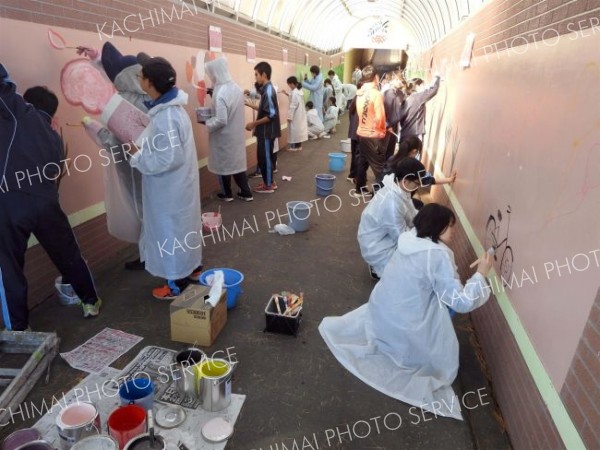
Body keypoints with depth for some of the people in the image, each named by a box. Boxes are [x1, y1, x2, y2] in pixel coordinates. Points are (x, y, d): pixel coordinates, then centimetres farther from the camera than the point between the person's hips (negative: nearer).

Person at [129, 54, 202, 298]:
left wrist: (137, 155, -17)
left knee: (170, 230, 4)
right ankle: (193, 267, 38)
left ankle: (178, 283, 20)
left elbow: (169, 159, -28)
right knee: (181, 225, 21)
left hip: (170, 188, -9)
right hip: (177, 184, 9)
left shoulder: (166, 118, -26)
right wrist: (142, 147, 3)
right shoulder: (170, 107, 3)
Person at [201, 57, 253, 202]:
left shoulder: (220, 93, -24)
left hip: (224, 137, -7)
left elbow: (221, 121, -26)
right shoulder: (236, 87, 2)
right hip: (237, 133, 7)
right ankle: (246, 193, 21)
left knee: (223, 164, 10)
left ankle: (227, 194, 25)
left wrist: (206, 122, -11)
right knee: (237, 161, 16)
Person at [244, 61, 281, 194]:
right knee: (265, 157, 16)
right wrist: (249, 104, 15)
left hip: (267, 132, -9)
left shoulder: (268, 91, -19)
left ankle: (268, 185, 10)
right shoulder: (267, 89, 11)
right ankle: (270, 182, 27)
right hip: (266, 131, 9)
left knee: (264, 157, 0)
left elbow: (271, 115, -23)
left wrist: (254, 123, -18)